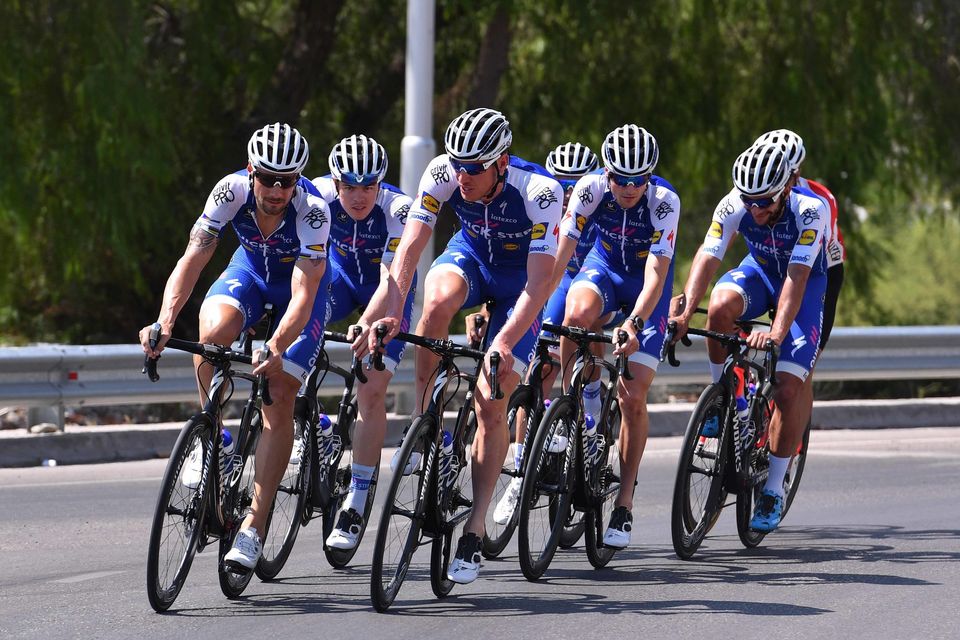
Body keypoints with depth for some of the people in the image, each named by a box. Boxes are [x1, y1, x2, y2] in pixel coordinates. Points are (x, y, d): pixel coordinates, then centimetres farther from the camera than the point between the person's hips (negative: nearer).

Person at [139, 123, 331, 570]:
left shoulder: (312, 210, -35)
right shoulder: (231, 191, -28)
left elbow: (303, 295, -41)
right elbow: (193, 259, -34)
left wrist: (276, 348, -58)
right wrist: (165, 321, -49)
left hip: (300, 285, -2)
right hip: (250, 270, 2)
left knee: (279, 400, -15)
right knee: (213, 332, -31)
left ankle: (254, 528, -13)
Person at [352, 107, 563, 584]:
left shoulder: (540, 191, -35)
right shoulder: (443, 174, -26)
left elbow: (538, 285, -37)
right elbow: (407, 253, -29)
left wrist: (503, 343, -50)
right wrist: (387, 314, -44)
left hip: (520, 277, -2)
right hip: (470, 256, 2)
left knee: (491, 404, -12)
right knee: (439, 300, -35)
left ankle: (474, 533, -4)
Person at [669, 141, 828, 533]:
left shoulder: (810, 210, -34)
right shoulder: (734, 205, -25)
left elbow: (796, 277, -40)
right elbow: (707, 258, -31)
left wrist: (778, 331, -53)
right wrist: (684, 312, -46)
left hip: (806, 284, -3)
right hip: (759, 270, 3)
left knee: (788, 389, -15)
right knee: (721, 305, -34)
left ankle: (773, 491, -2)